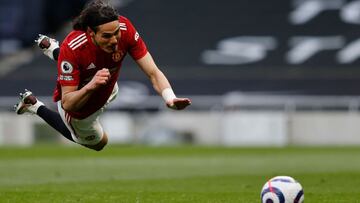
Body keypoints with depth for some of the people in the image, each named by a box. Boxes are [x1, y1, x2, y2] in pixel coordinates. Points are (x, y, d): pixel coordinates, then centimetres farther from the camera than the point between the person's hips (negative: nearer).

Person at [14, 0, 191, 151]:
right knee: (98, 143, 25)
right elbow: (67, 104, -40)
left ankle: (54, 51, 54)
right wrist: (90, 87, -59)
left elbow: (153, 72, -33)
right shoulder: (72, 48, -45)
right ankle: (35, 106, 34)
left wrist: (170, 98, -52)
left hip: (106, 91, 5)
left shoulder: (125, 28, -35)